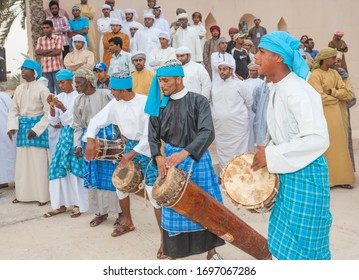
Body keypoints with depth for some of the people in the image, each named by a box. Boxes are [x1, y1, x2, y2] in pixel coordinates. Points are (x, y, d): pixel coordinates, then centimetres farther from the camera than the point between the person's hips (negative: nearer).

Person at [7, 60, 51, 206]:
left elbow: (48, 112, -9)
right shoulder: (19, 89, 8)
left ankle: (42, 196, 7)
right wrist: (12, 127, -6)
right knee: (22, 162, 9)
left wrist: (37, 129, -15)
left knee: (38, 162, -2)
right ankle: (22, 194, 20)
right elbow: (14, 110, 10)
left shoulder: (42, 89, -8)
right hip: (22, 126, 5)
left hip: (37, 125, -5)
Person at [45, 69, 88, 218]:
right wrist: (52, 106, -7)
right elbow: (54, 121, 8)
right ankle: (61, 204, 15)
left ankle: (78, 204, 9)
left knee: (75, 168, -3)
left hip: (75, 134, -6)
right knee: (58, 167, 5)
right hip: (64, 134, 6)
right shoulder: (59, 97, 8)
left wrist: (63, 108, -21)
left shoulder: (78, 96, -9)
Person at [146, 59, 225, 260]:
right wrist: (159, 157, -16)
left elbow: (207, 133, -20)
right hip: (170, 160, 3)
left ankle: (211, 250, 30)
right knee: (173, 206, 9)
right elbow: (153, 136, 3)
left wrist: (184, 153, -32)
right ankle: (174, 253, 27)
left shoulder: (198, 101, -9)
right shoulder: (161, 105, 2)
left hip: (197, 159, -2)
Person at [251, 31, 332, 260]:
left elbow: (318, 139, -28)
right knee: (288, 241, 20)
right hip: (288, 173, 9)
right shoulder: (278, 89, 8)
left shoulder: (296, 91, -21)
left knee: (301, 244, 5)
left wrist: (272, 155, -22)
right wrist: (266, 155, 5)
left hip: (305, 174, -9)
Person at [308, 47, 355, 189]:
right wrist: (339, 97, -4)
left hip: (336, 114, 7)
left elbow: (346, 92, 5)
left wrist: (332, 92, -11)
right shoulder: (315, 75, -10)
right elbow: (320, 99, -18)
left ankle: (339, 177, 16)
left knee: (339, 144, 7)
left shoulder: (335, 73, 12)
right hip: (322, 115, -7)